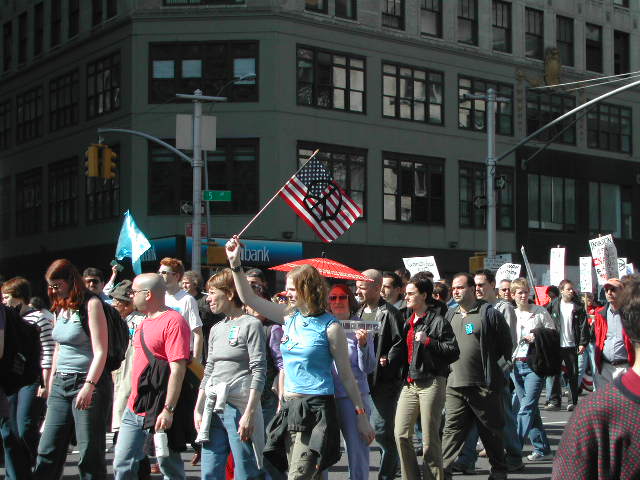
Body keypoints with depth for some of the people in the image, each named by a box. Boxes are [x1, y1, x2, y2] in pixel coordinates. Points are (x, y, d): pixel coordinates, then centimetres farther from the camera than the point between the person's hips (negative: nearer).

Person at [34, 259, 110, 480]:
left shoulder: (91, 304, -9)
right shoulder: (61, 308, 14)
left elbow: (100, 352, -16)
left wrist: (89, 386, -25)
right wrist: (51, 383, 20)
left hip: (89, 381, -7)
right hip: (61, 383, 8)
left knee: (90, 453, -5)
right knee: (48, 451, 5)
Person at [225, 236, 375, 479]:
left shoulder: (330, 327, -7)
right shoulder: (290, 317, 9)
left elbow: (346, 375, -3)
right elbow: (249, 298, 14)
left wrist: (361, 416, -2)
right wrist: (235, 264, 5)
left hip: (315, 407, -6)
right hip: (290, 407, 6)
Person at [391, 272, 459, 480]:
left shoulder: (437, 320, -7)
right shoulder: (407, 318, 16)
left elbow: (453, 352, -12)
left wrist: (428, 341, -20)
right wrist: (389, 358, 13)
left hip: (431, 383, -7)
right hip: (410, 383, 7)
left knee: (430, 439, -2)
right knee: (401, 434, 2)